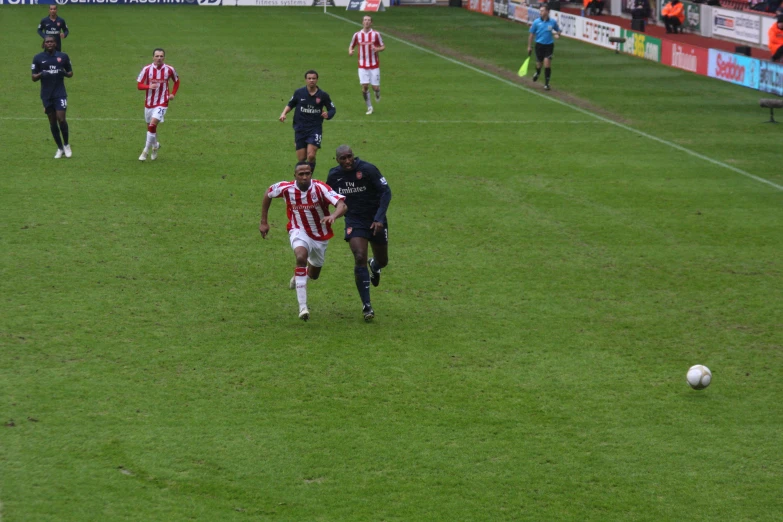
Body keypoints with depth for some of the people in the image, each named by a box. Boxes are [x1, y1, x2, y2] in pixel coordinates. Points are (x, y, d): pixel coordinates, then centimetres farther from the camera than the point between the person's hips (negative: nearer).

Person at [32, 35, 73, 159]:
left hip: (60, 94, -1)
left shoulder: (63, 56, 2)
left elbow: (70, 73, 11)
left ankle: (66, 144, 11)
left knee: (61, 119, -11)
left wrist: (64, 73, -12)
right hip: (46, 95, 1)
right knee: (52, 122, 6)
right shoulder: (38, 58, 2)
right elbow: (34, 77, 3)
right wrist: (41, 74, -19)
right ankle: (60, 148, 19)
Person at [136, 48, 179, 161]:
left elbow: (177, 81, 15)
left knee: (153, 124, -20)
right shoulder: (147, 69, -6)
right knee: (150, 126, 13)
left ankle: (146, 151, -9)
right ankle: (155, 146, 42)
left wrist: (172, 94, 0)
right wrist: (149, 86, -25)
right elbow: (139, 85, -5)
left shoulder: (169, 70, -4)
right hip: (149, 102, 3)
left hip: (162, 103, -3)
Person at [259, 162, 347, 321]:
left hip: (320, 236, 2)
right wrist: (264, 222, 5)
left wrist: (333, 216, -57)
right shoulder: (286, 188, -17)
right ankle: (302, 307, -37)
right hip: (299, 231, -1)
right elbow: (268, 194, 5)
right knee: (301, 257, -34)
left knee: (313, 275, 17)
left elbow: (342, 205, -35)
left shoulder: (319, 188, -25)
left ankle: (299, 275, 59)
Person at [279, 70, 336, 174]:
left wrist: (328, 114, -14)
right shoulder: (299, 93, 1)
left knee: (311, 156, -17)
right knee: (301, 159, 1)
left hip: (315, 128, -2)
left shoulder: (323, 95, -2)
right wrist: (284, 113, -2)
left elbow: (332, 109, 7)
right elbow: (290, 105, 15)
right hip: (300, 129, 2)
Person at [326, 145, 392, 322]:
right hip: (354, 220, 1)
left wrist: (379, 218, -23)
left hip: (375, 220, -1)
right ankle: (366, 306, -11)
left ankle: (374, 266, 55)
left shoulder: (368, 169, -18)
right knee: (360, 259, -19)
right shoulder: (334, 175, -6)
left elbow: (386, 192, -17)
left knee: (382, 261, 12)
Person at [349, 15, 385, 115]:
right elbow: (351, 46, 12)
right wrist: (350, 51, -11)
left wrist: (378, 49, -20)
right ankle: (369, 107, 6)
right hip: (362, 66, 1)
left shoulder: (376, 34, -2)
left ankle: (377, 94, 36)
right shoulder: (357, 35, 2)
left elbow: (383, 46, 3)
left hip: (374, 65, -1)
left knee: (375, 87, -2)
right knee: (364, 86, -9)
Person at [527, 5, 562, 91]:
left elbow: (558, 30, 14)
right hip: (539, 45, 1)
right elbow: (531, 35, 4)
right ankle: (537, 73, 46)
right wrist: (529, 46, 4)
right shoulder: (536, 22, -4)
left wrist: (557, 34, -10)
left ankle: (546, 83, -1)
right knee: (539, 64, 9)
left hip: (549, 45, -1)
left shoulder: (553, 22, -3)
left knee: (547, 64, -11)